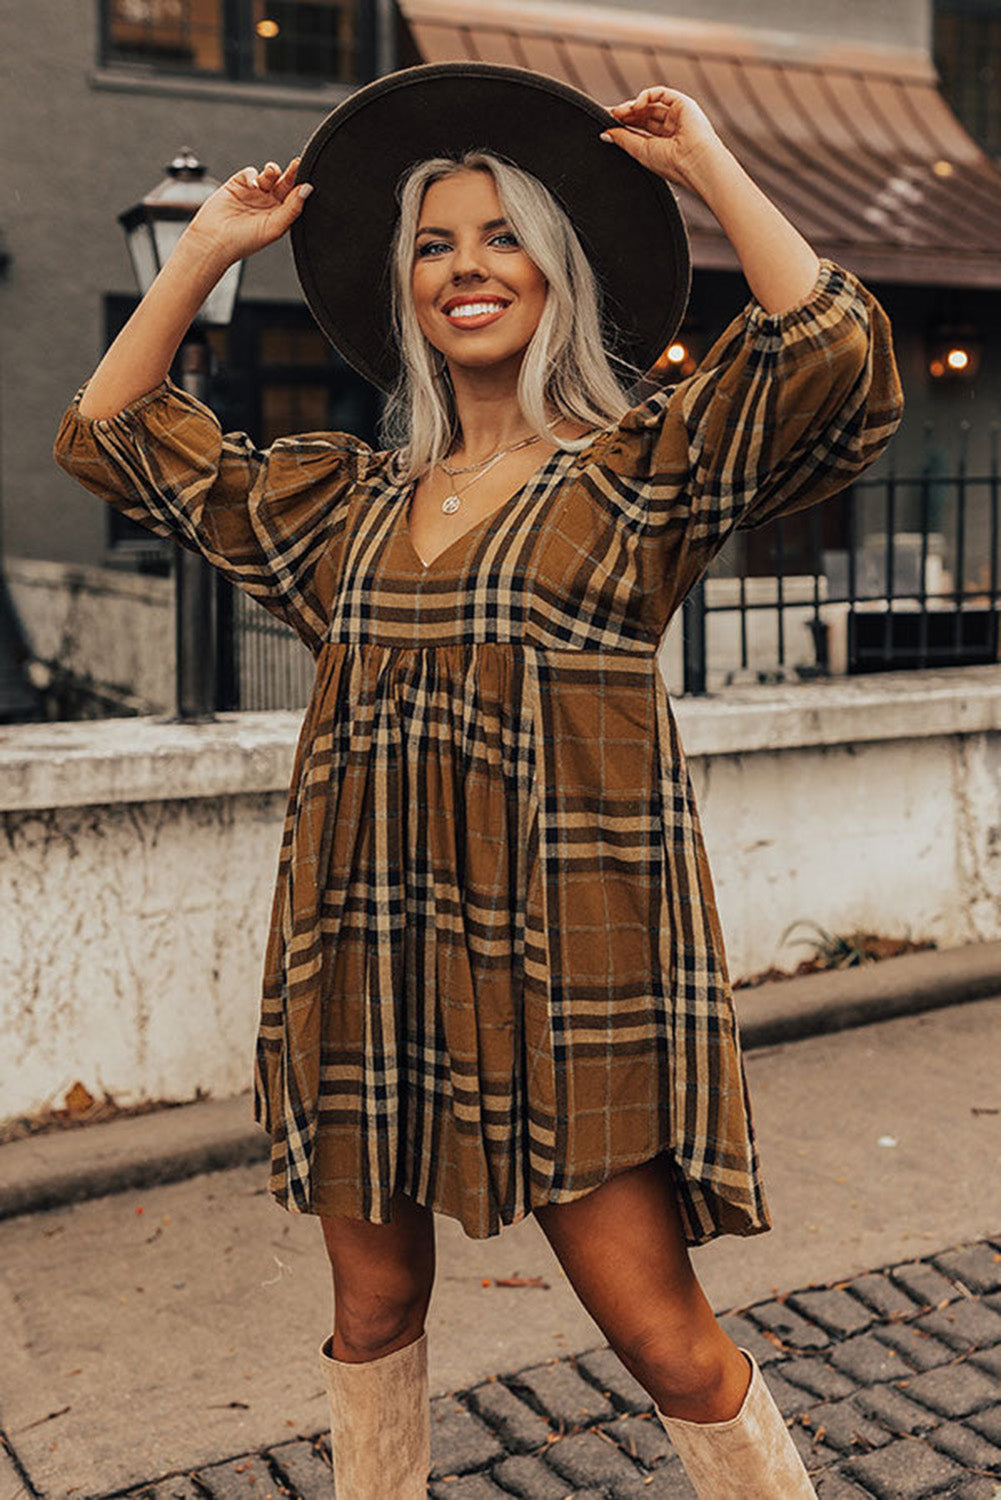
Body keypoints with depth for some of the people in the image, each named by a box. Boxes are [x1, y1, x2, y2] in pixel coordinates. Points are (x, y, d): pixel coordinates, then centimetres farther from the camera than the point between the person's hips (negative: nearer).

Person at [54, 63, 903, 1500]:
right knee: (375, 1300, 15)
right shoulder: (349, 496, 14)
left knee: (662, 1333, -1)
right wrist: (206, 247, 18)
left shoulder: (641, 468, 1)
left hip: (566, 949, -4)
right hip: (368, 949, 5)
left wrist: (707, 163, -4)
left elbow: (836, 350, -14)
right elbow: (113, 435, 20)